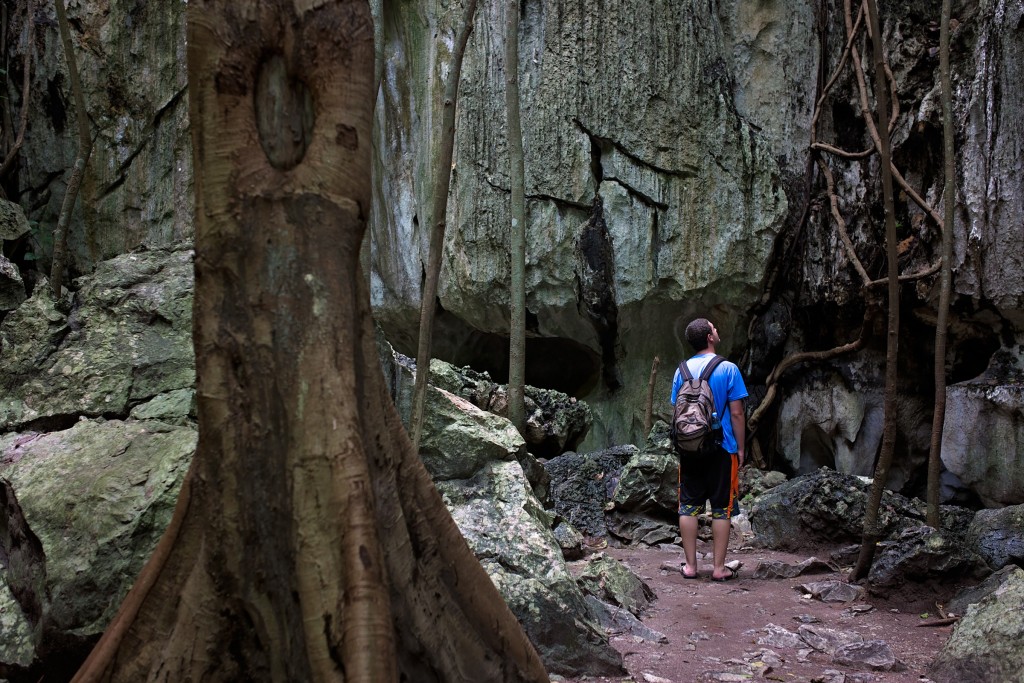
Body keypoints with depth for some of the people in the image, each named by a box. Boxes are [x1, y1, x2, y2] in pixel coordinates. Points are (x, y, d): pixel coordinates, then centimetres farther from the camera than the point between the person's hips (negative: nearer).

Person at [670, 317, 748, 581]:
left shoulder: (682, 370, 4)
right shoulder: (728, 369, -8)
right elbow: (737, 414, -9)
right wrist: (740, 448, 0)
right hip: (722, 448, -3)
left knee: (688, 507, 8)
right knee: (722, 509, 5)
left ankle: (690, 565, 11)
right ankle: (719, 567, 8)